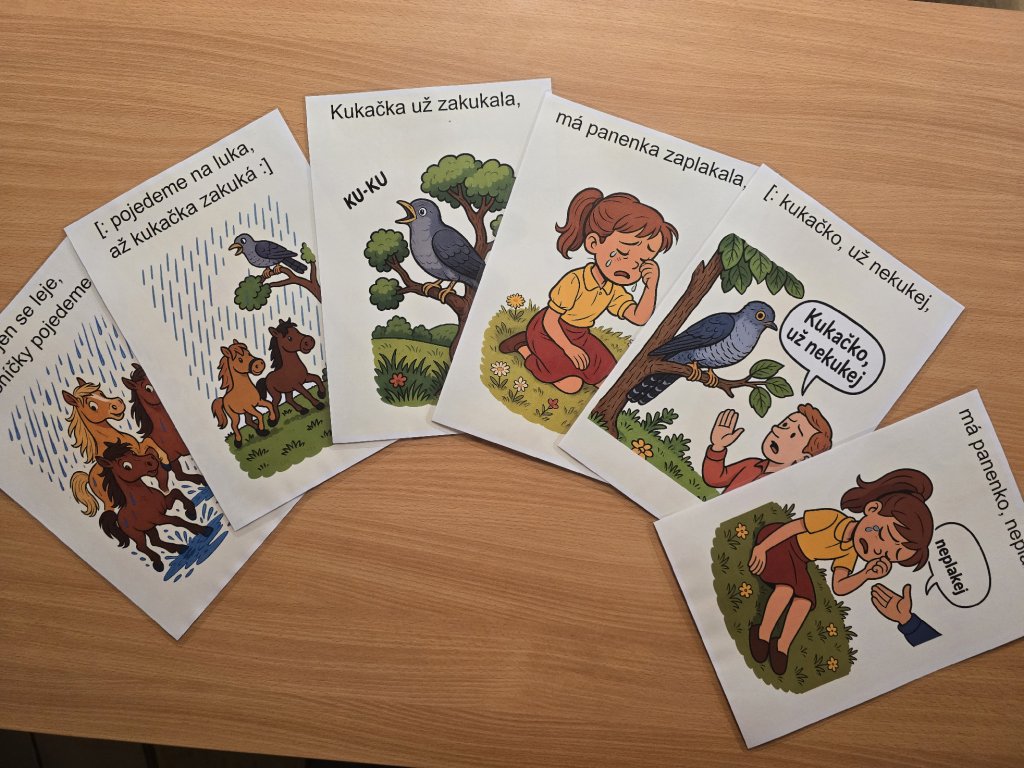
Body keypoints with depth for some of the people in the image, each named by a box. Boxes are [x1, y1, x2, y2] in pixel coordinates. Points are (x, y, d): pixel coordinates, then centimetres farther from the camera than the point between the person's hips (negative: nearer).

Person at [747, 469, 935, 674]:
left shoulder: (849, 553, -5)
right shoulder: (832, 519, -30)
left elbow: (839, 587, -6)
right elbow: (792, 526, -26)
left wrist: (867, 574, -22)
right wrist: (761, 547, -25)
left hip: (797, 562, 7)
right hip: (776, 542, -7)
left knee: (805, 601, -8)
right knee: (786, 588, -27)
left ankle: (782, 646, 4)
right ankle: (763, 634, -12)